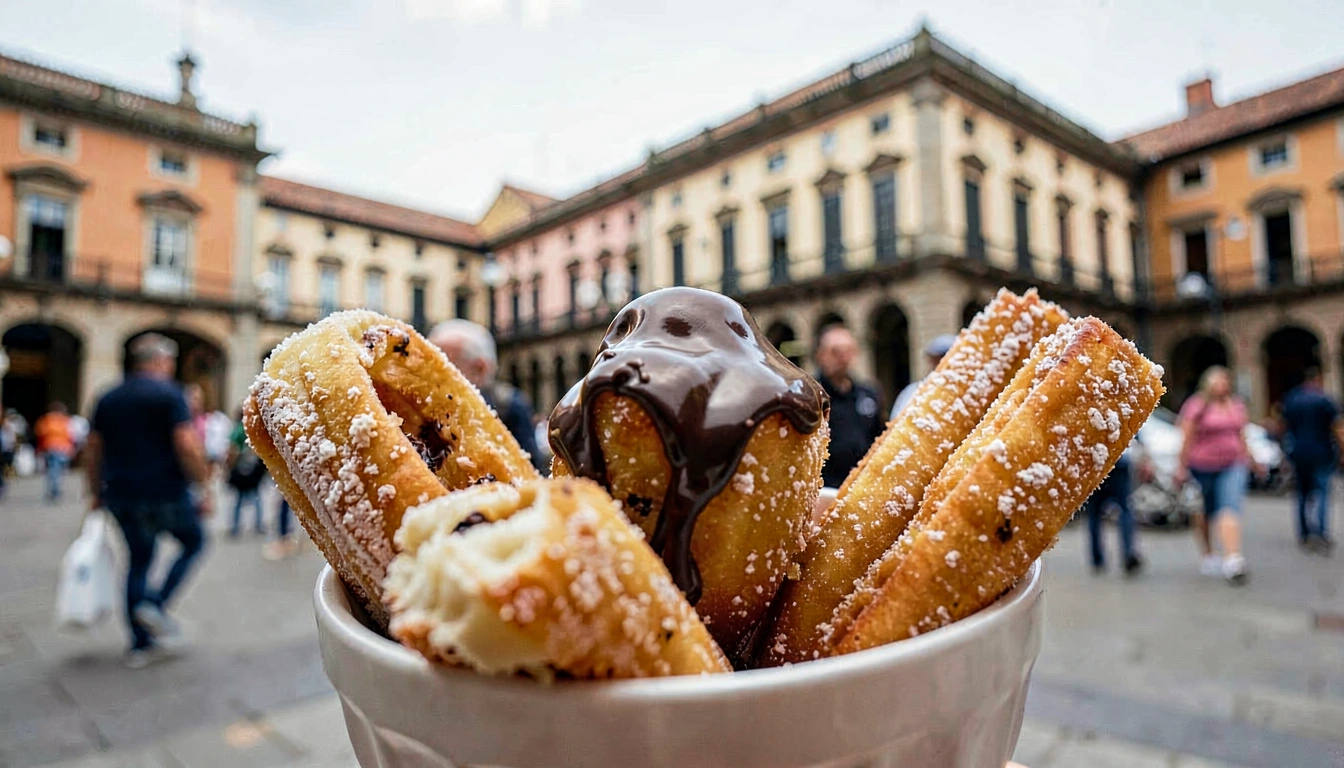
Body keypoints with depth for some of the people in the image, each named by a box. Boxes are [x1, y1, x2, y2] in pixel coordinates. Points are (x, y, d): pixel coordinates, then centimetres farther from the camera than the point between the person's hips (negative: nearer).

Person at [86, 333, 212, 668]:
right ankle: (156, 605, 0)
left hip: (122, 496, 6)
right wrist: (204, 489, -12)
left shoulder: (109, 399, 11)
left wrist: (96, 492, 24)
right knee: (193, 541, 16)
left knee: (139, 560, 14)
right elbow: (188, 446, -18)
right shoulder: (169, 393, -10)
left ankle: (140, 646, 17)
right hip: (165, 493, -6)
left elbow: (94, 450, 15)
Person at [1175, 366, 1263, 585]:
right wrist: (1182, 468, -9)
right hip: (1203, 468, -3)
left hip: (1233, 466, 3)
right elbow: (1187, 440, -6)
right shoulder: (1196, 407, -6)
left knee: (1230, 509, -13)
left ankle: (1232, 559, -22)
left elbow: (1241, 437, 21)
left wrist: (1252, 462, 23)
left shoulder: (1236, 406, 11)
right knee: (1205, 513, 11)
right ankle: (1207, 556, 26)